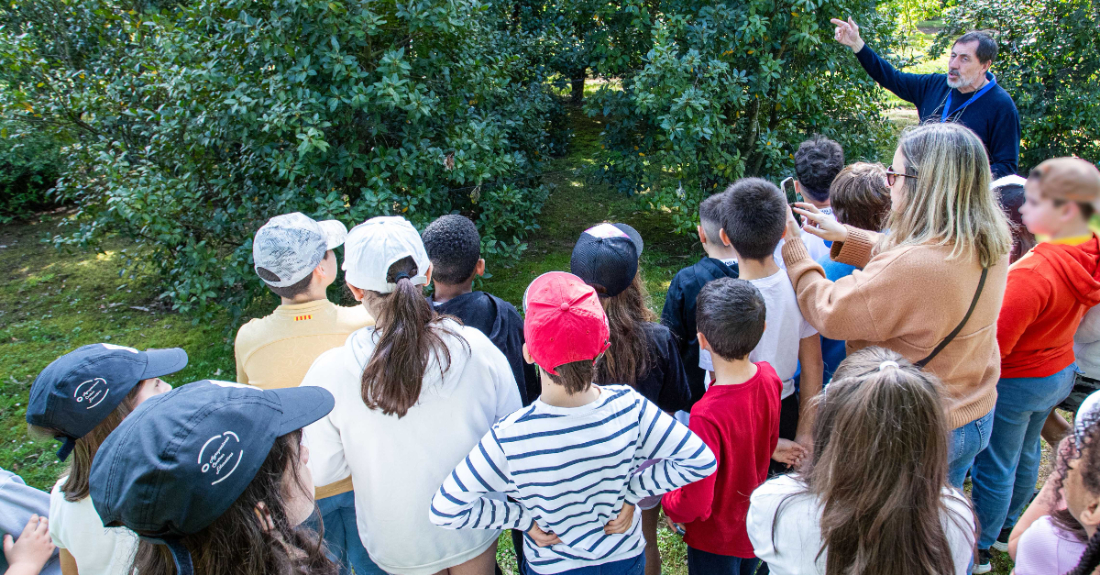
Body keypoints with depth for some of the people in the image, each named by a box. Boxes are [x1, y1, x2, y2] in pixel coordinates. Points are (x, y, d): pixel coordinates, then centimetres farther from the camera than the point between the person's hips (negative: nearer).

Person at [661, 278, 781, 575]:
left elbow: (695, 504, -29)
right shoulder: (769, 377, -17)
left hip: (715, 539, -6)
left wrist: (670, 506, -9)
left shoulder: (708, 415, -38)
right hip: (754, 522, 6)